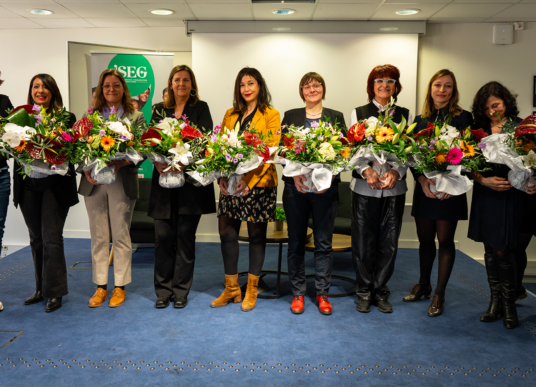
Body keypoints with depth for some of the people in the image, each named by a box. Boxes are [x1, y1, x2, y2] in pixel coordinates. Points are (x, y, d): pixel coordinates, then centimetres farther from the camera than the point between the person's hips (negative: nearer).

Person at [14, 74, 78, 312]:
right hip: (28, 186, 4)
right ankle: (41, 288, 26)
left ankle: (55, 292, 9)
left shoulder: (65, 118, -1)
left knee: (51, 238, -3)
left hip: (54, 186, -4)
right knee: (36, 239, 13)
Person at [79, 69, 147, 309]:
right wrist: (86, 169, -12)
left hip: (122, 183, -2)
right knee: (98, 237, 9)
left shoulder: (136, 117, 4)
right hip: (94, 183, 2)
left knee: (121, 236, 5)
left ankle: (120, 287, 17)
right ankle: (100, 286, 21)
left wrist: (121, 162, -19)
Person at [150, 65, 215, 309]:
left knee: (185, 236, 3)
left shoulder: (200, 108, 6)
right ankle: (163, 290, 15)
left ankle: (181, 291, 15)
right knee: (163, 236, 2)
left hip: (191, 180, -2)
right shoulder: (159, 110, 13)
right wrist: (157, 162, -15)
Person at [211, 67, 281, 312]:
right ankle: (231, 289, 20)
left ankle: (251, 290, 19)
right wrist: (221, 176, -7)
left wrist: (249, 180, -21)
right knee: (227, 233, 5)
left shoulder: (271, 115, 0)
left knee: (256, 235, 5)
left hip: (259, 183, -4)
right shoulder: (230, 115, 14)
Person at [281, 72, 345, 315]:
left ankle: (322, 293, 18)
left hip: (326, 188, 0)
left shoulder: (336, 117, 8)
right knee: (296, 242, 7)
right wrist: (294, 174, -14)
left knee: (324, 243, 5)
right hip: (295, 187, 1)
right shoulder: (290, 116, 9)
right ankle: (298, 293, 20)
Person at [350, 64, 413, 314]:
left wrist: (396, 172, -16)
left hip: (394, 188, 1)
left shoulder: (405, 115, 10)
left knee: (389, 243, 6)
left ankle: (380, 291, 22)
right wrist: (366, 171, -18)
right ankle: (364, 292, 19)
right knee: (363, 242, 3)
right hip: (364, 187, -1)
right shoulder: (358, 113, 7)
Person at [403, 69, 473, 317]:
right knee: (425, 238, 12)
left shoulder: (463, 118, -1)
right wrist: (422, 179, -11)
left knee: (445, 240, 2)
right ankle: (423, 285, 30)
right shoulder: (420, 119, 9)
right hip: (424, 187, 3)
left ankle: (439, 294, 14)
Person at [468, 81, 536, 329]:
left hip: (512, 197, -3)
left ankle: (509, 304, 16)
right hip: (486, 196, 3)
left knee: (503, 251, -3)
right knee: (490, 250, 11)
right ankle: (495, 301, 25)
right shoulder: (479, 130, 6)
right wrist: (485, 181, -15)